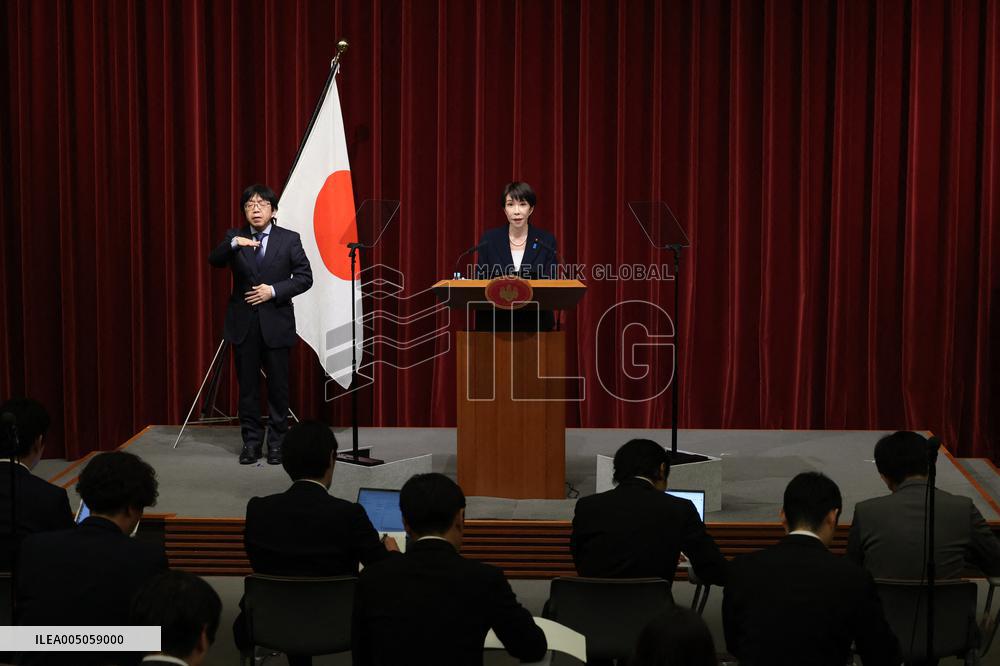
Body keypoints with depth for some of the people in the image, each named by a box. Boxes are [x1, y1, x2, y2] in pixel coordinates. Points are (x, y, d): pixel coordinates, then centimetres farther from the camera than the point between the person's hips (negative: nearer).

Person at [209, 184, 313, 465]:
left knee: (278, 386, 3)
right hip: (243, 324, 1)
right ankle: (251, 442, 14)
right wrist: (233, 243, -31)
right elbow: (214, 261, -12)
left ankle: (276, 442, 12)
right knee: (247, 386, 6)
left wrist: (274, 291, -13)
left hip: (276, 323, -1)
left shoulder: (289, 239, 1)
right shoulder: (234, 237, 5)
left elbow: (305, 276, -1)